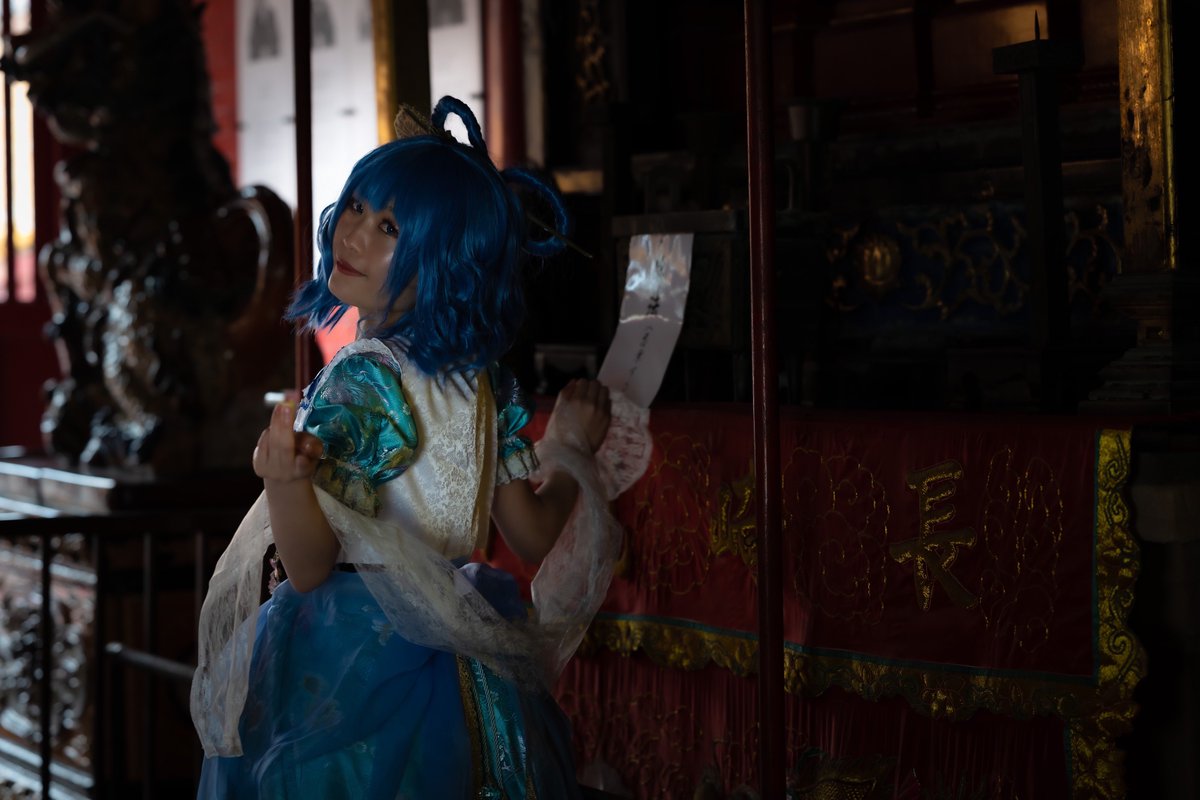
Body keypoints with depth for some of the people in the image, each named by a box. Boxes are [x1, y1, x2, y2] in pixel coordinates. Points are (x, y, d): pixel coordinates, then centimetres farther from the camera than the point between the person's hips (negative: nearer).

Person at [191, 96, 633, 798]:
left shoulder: (359, 381, -18)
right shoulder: (488, 378, 2)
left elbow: (310, 568, -20)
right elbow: (533, 539, 6)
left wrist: (285, 483, -35)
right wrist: (574, 452, 19)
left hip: (349, 672, -7)